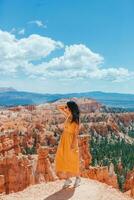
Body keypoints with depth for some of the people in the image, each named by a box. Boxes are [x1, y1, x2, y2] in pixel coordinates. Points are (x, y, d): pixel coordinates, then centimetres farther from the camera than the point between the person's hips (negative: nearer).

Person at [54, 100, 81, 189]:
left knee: (72, 161, 5)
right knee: (64, 160, 9)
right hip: (64, 139, 7)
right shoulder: (68, 116, 4)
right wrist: (66, 106, 0)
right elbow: (59, 107, 13)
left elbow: (76, 133, -16)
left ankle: (78, 178, 27)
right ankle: (68, 179, 23)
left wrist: (73, 144, -19)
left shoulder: (76, 120, -14)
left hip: (71, 140, -7)